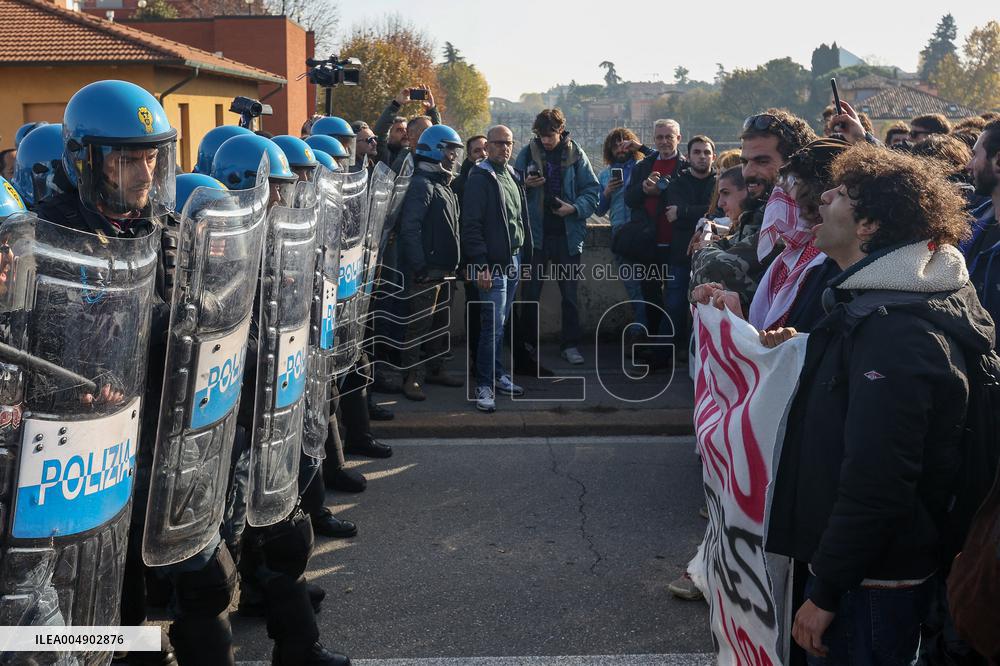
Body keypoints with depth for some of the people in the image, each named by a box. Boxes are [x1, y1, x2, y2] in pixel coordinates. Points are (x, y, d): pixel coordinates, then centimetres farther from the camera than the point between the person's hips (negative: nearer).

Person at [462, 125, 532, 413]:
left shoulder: (512, 175, 16)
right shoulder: (480, 179, -9)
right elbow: (471, 225, -15)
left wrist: (524, 251, 14)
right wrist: (480, 265, -20)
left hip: (514, 259, 8)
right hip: (493, 263, -8)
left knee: (501, 321, 14)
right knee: (494, 323, -9)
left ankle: (498, 375, 23)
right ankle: (485, 384, -2)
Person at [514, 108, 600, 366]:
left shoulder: (575, 154, 0)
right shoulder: (528, 153, 0)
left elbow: (592, 190, 0)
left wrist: (575, 207, -16)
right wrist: (525, 185, -16)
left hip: (568, 233, 0)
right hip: (536, 233, 0)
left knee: (570, 293, 7)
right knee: (530, 292, 6)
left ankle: (570, 344, 17)